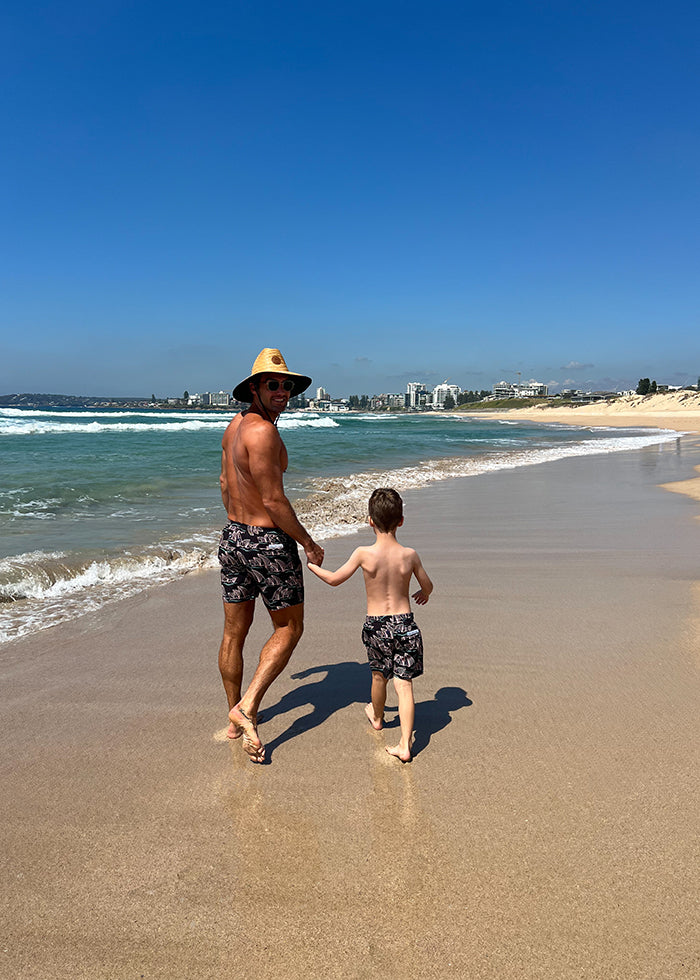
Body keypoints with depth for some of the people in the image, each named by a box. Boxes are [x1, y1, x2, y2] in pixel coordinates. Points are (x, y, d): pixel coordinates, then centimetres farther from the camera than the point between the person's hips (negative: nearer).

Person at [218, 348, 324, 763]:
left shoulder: (235, 425, 8)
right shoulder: (263, 431, -21)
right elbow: (274, 501, -22)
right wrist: (310, 544, -10)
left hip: (233, 536, 9)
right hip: (269, 542, -9)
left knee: (235, 631, 16)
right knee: (289, 628, 9)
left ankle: (235, 719, 30)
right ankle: (247, 708, 3)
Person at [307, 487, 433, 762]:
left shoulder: (364, 554, -13)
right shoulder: (409, 555, -6)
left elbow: (334, 579, 0)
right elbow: (427, 587, 10)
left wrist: (312, 565, 17)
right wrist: (423, 594, 34)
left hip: (375, 625, -1)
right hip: (405, 623, 1)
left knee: (379, 675, 22)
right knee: (404, 684, 5)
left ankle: (377, 717, 49)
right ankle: (405, 745, 2)